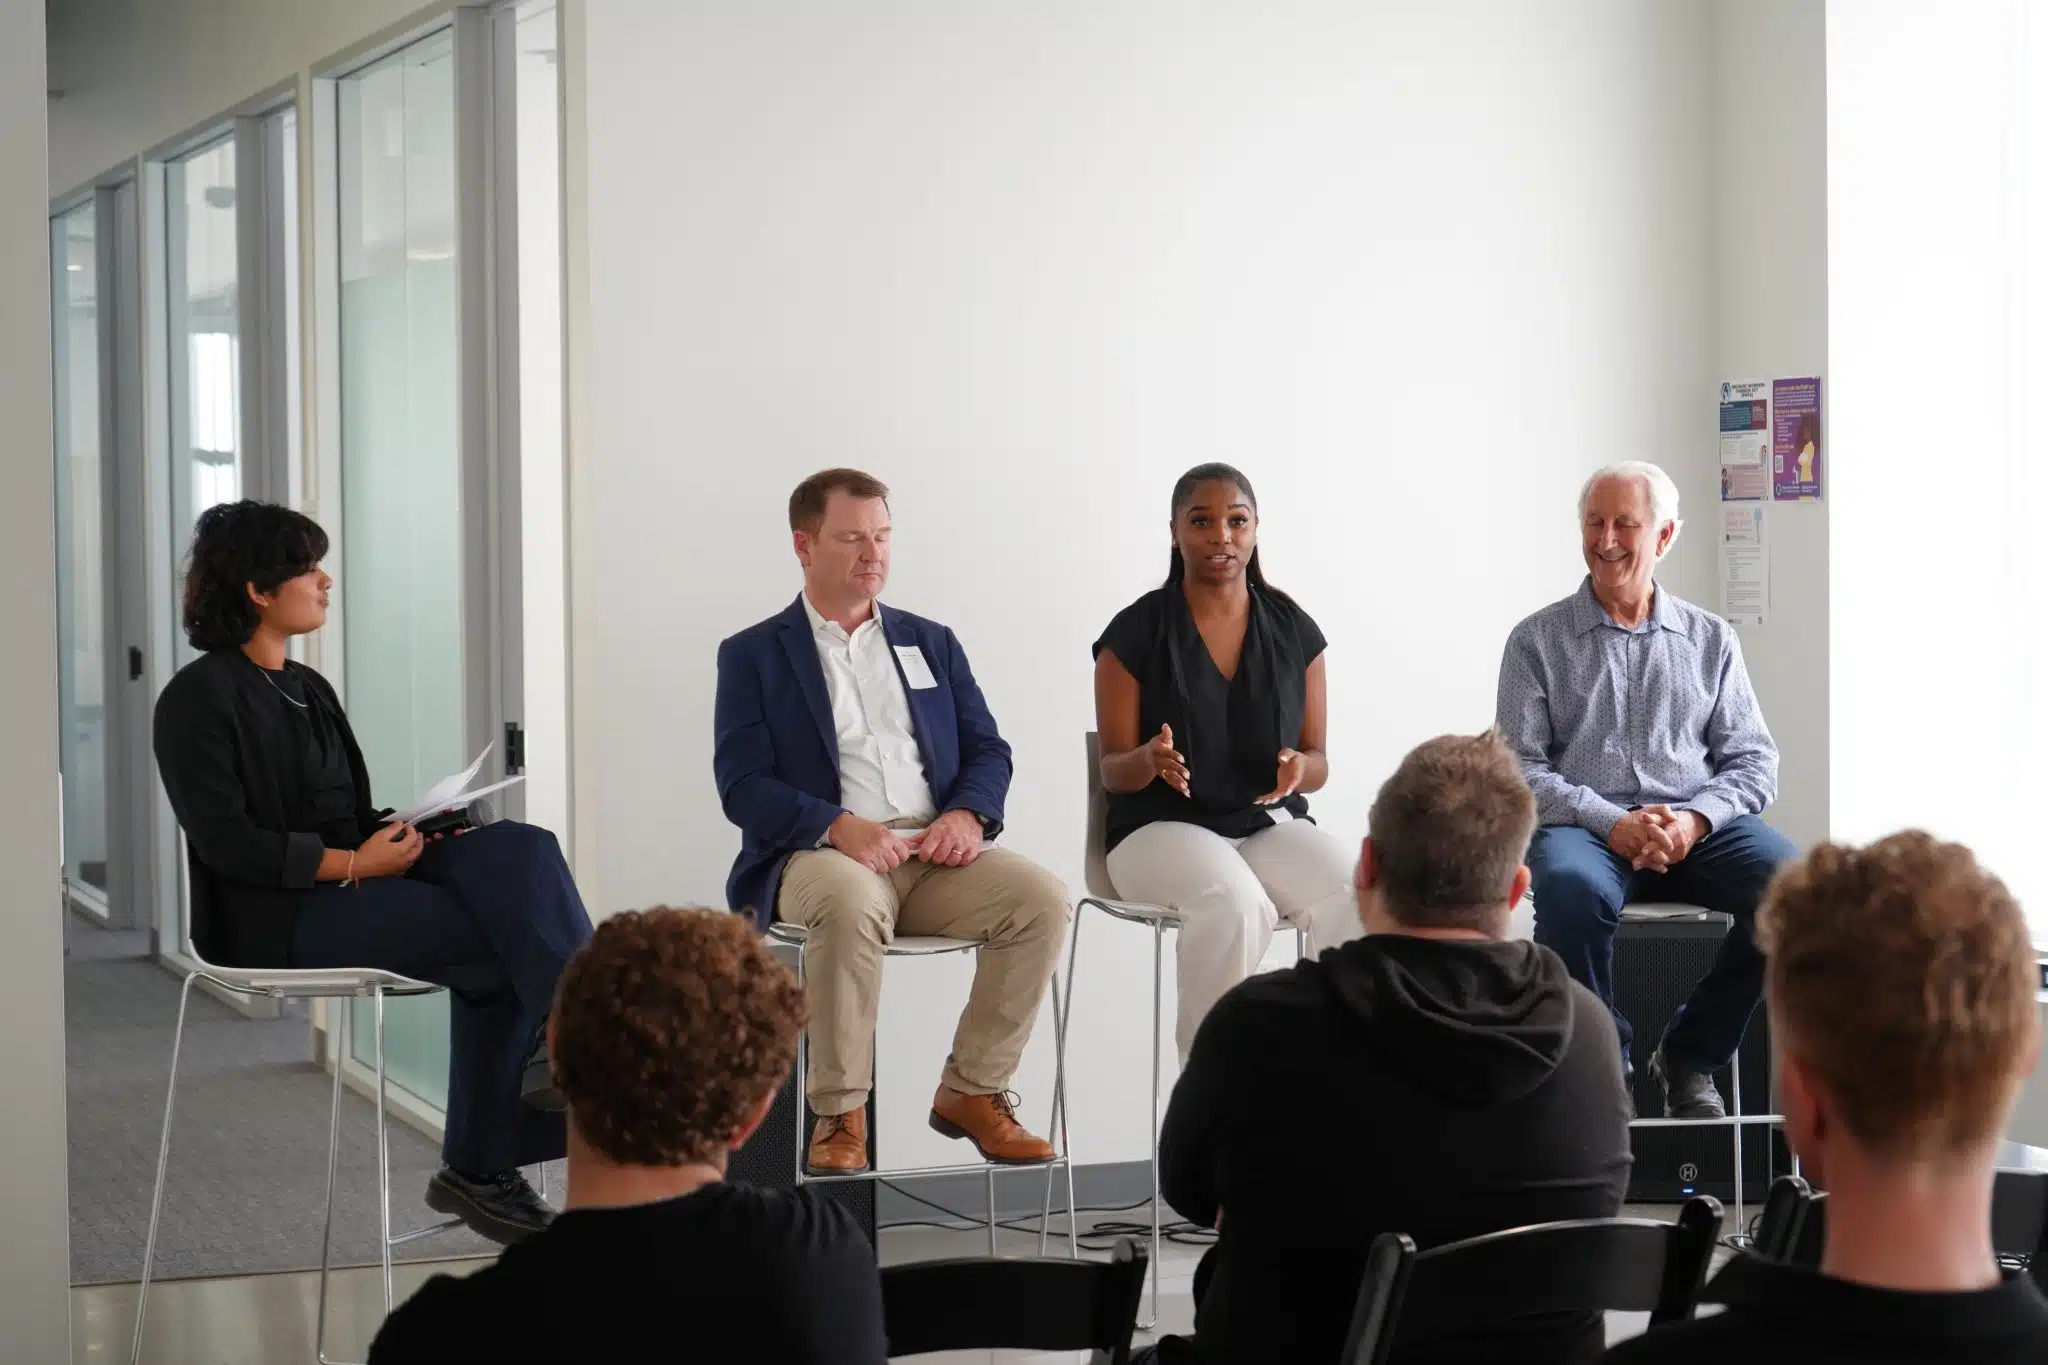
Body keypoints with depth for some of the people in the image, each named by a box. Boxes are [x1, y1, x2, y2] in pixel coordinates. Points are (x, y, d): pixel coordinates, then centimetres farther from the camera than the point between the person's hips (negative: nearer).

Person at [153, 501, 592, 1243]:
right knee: (493, 938, -23)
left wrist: (405, 830, -1)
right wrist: (351, 864, -19)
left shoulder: (308, 691, 19)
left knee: (519, 848, -16)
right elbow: (225, 841, -16)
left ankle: (568, 1036, -23)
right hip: (275, 915, -8)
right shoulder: (198, 699, -7)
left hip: (352, 879, 8)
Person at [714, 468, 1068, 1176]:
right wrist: (837, 825, -20)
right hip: (819, 854, -4)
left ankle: (970, 1091, -11)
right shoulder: (754, 655, 9)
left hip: (935, 852, 4)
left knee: (1041, 895, -24)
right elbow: (742, 785, -2)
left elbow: (987, 749, 16)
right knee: (851, 903, -39)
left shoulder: (931, 643, 22)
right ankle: (840, 1115, -26)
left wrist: (967, 813, -8)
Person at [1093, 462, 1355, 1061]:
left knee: (1357, 894, -30)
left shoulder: (1293, 630, 7)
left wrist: (1299, 768, -15)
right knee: (1236, 902, -37)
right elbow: (1113, 772, 0)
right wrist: (1152, 760, -24)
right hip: (1162, 827, -3)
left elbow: (1318, 763, 10)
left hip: (1270, 824, 3)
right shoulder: (1136, 633, -2)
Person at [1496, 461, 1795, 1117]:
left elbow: (1753, 762, 11)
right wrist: (1612, 823, -14)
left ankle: (1690, 1056, -7)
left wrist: (1694, 818, -10)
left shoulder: (1710, 640, 17)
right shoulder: (1538, 640, 10)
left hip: (1697, 827, 2)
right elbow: (1520, 769, 1)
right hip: (1585, 824, -2)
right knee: (1570, 887, -39)